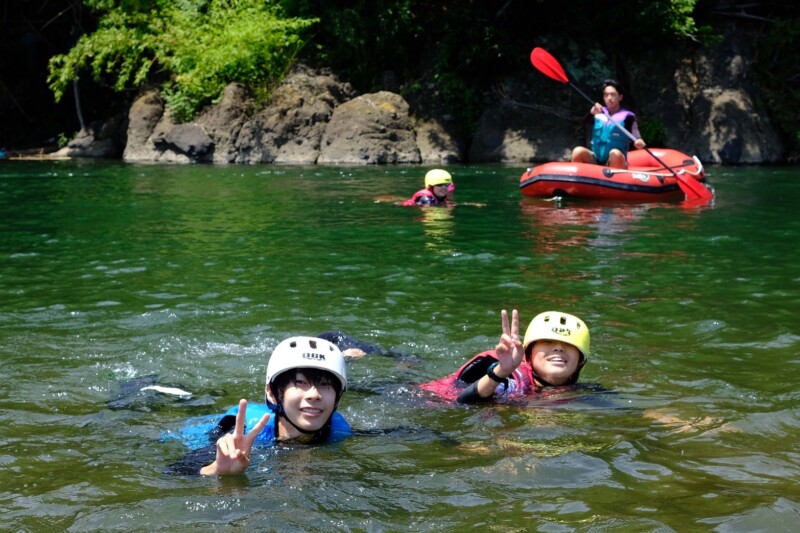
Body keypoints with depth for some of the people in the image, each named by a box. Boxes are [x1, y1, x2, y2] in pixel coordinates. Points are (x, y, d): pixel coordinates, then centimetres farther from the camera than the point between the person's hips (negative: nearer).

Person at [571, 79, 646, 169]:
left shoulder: (627, 117, 0)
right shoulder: (598, 113, 8)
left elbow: (637, 139, -3)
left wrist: (639, 142, -28)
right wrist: (591, 114, -25)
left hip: (617, 163, -2)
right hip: (595, 162, 2)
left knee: (615, 154, -35)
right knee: (578, 151, -26)